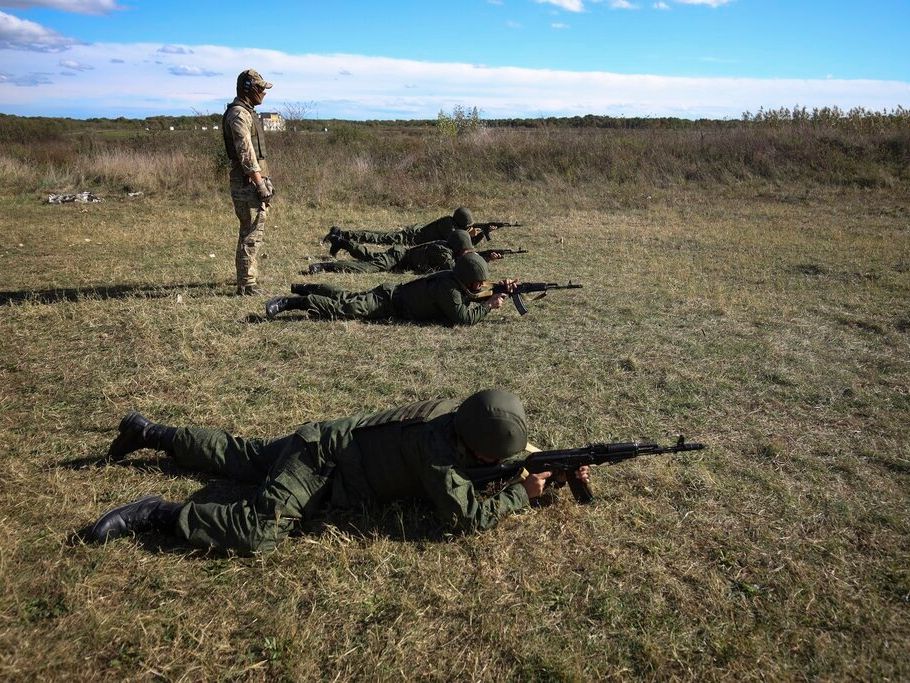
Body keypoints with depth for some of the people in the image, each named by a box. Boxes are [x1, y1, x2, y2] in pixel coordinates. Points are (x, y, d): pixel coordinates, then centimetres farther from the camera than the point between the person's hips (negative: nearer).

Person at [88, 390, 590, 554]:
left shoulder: (458, 416, -4)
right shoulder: (437, 449, -30)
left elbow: (520, 454, 11)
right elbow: (464, 517, -30)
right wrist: (524, 493, -18)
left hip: (324, 442, 9)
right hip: (319, 461, -9)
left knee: (236, 457, 24)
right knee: (257, 532, -27)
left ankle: (148, 432, 38)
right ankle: (156, 514, -14)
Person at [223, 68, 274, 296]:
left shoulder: (247, 112, 18)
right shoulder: (239, 114, -14)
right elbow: (246, 153, -21)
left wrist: (265, 181, 20)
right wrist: (260, 184, -21)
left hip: (253, 182, 11)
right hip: (247, 183, -11)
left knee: (252, 232, 18)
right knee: (252, 234, -8)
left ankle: (249, 276, 29)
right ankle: (247, 284, -3)